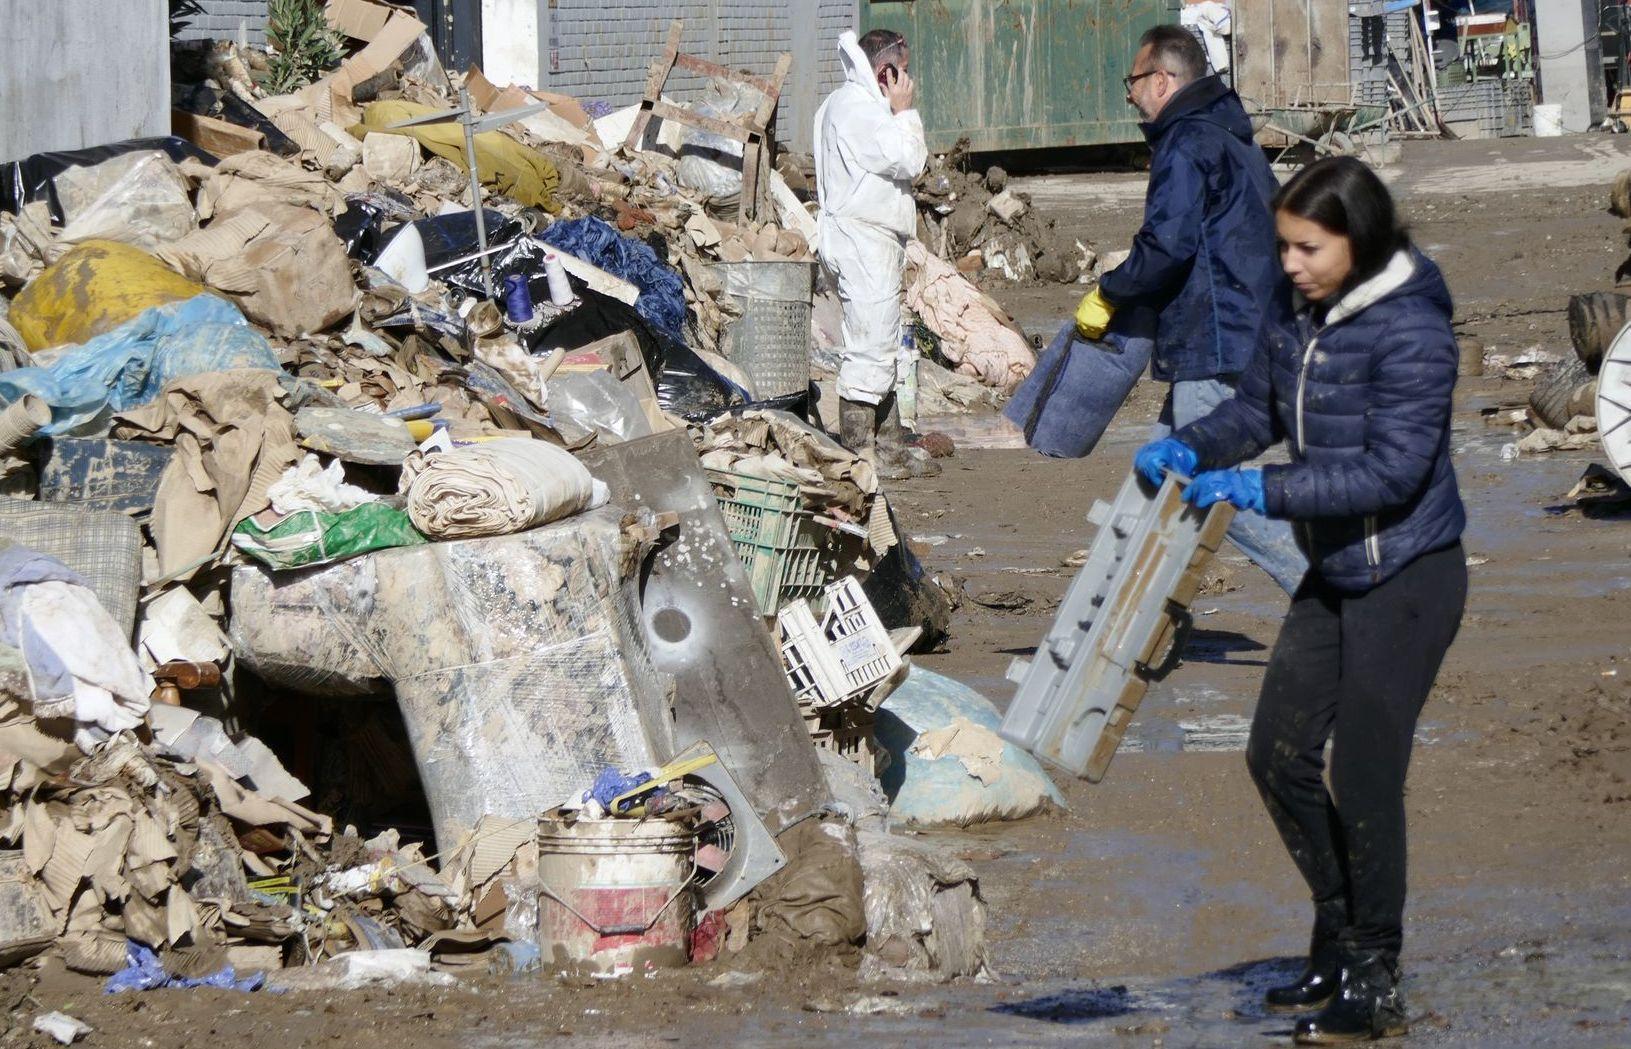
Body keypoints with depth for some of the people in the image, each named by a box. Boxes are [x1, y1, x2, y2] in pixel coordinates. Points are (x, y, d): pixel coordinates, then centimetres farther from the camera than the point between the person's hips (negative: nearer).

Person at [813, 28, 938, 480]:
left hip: (873, 240, 12)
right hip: (863, 240, -12)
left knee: (881, 349, 16)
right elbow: (909, 161, -17)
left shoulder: (842, 104, 18)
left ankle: (889, 445, 22)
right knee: (870, 348, -9)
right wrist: (905, 112, -9)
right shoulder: (857, 108, -17)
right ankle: (860, 454, -8)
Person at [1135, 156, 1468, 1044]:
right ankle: (1341, 941, 29)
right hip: (1334, 572, 9)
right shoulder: (1294, 308, 1)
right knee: (1278, 754, 12)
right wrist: (1191, 447, -8)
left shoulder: (1408, 328, -22)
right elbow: (1258, 406, 12)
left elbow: (1394, 469, -26)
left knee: (1362, 775, -6)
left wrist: (1263, 491, -29)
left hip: (1408, 576, -8)